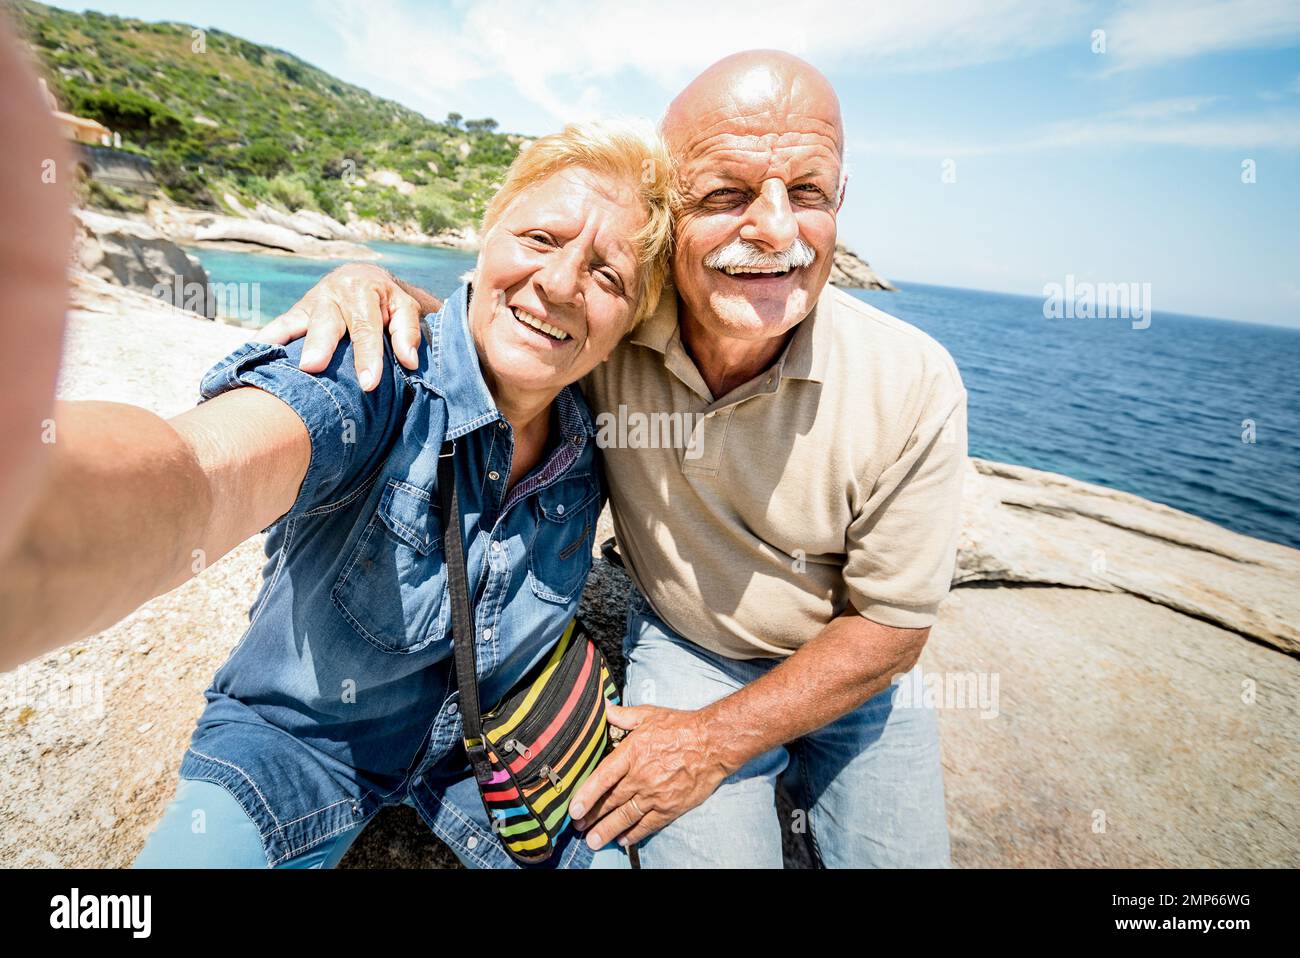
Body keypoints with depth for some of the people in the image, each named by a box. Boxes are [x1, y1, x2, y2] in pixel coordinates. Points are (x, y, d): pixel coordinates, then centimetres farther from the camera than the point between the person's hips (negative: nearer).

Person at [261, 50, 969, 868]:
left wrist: (716, 739, -18)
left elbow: (892, 628, -16)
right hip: (683, 648, 0)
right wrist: (380, 289, -27)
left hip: (849, 671, 2)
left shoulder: (916, 388, -24)